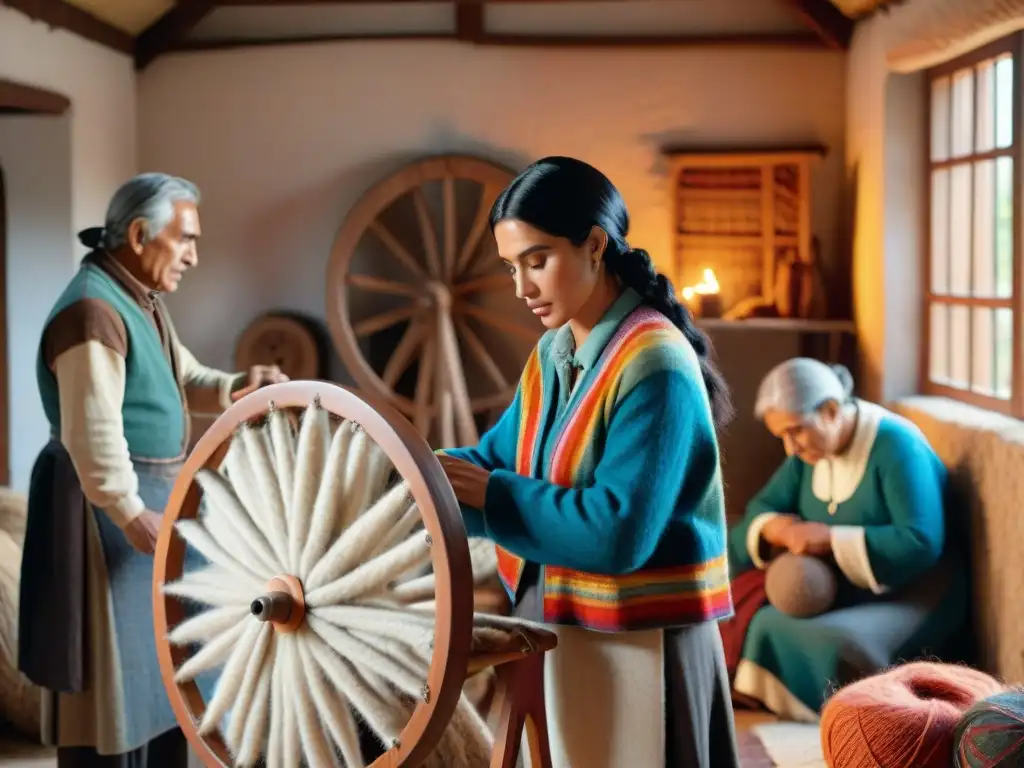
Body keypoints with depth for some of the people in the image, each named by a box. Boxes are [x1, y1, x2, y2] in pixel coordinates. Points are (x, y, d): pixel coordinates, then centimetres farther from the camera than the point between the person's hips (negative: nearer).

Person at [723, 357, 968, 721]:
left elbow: (922, 543, -28)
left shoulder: (896, 446, -21)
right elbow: (762, 506, 5)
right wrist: (776, 528, -20)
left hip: (910, 591, -7)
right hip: (839, 586, 8)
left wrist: (831, 538, -30)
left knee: (842, 645, -34)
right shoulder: (812, 444, 1)